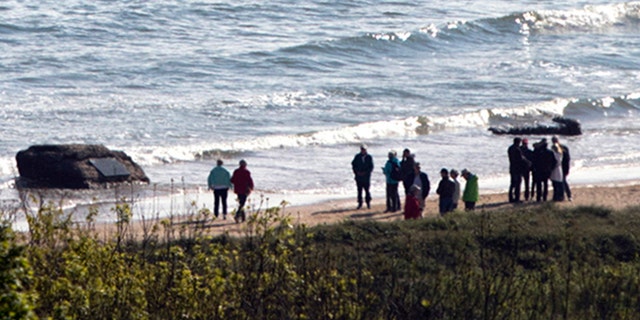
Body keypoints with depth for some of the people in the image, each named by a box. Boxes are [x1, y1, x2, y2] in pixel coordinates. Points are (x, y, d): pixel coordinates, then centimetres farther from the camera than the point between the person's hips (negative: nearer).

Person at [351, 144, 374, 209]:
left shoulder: (369, 157, 0)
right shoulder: (357, 156, 5)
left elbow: (371, 167, -2)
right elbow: (353, 164, 9)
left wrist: (365, 173, -11)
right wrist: (356, 172, -5)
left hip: (366, 176, -2)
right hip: (359, 176, 2)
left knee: (367, 190, -2)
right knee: (359, 190, 3)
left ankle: (368, 203, 10)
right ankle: (360, 203, 9)